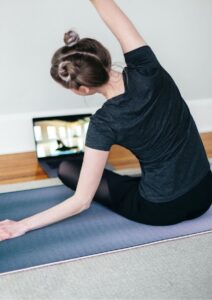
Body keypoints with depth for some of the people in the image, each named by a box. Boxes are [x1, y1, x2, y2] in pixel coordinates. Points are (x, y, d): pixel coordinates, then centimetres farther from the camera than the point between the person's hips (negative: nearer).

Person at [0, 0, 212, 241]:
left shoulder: (104, 123, -23)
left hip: (160, 211, -5)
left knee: (66, 169, 8)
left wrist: (24, 225, -8)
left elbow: (82, 201, -17)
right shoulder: (146, 70, -15)